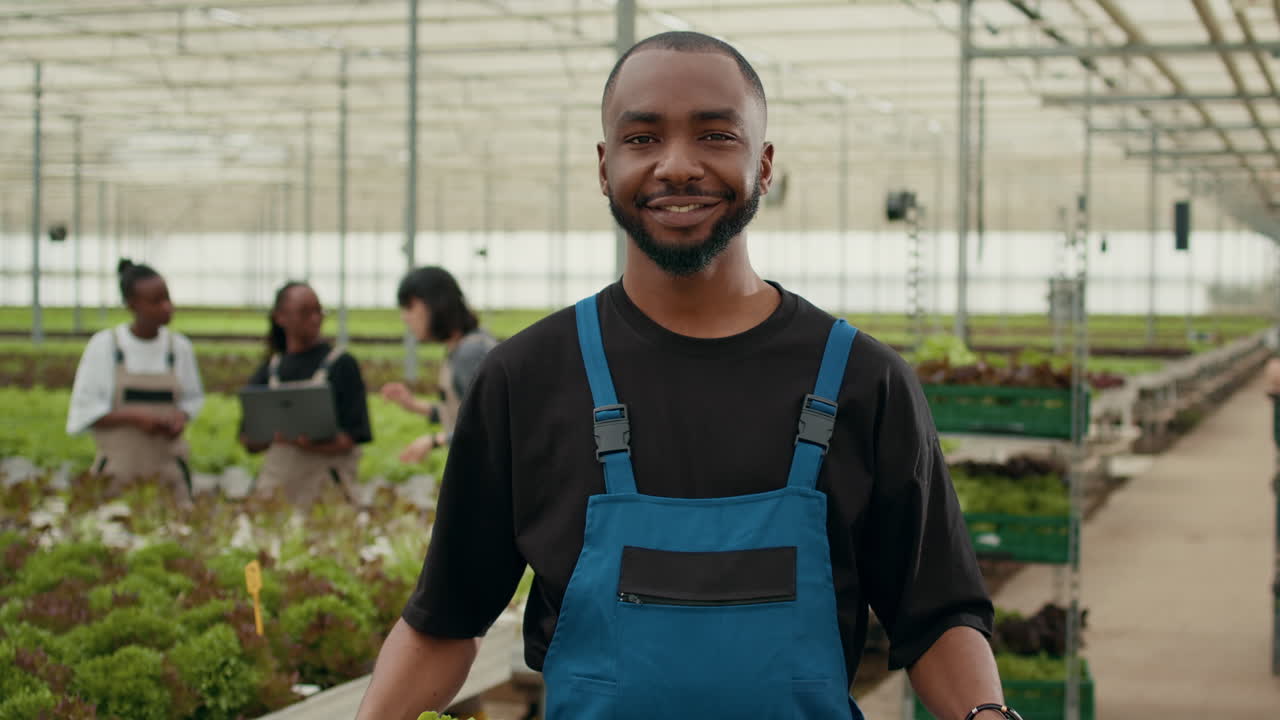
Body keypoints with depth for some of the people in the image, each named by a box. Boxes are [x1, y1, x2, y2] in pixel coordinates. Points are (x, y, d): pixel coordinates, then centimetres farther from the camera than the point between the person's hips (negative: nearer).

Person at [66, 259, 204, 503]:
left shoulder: (180, 347, 4)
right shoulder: (103, 345, -4)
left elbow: (193, 397, 17)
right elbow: (83, 410, -3)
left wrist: (181, 417, -6)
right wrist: (135, 417, -16)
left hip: (167, 463, 2)